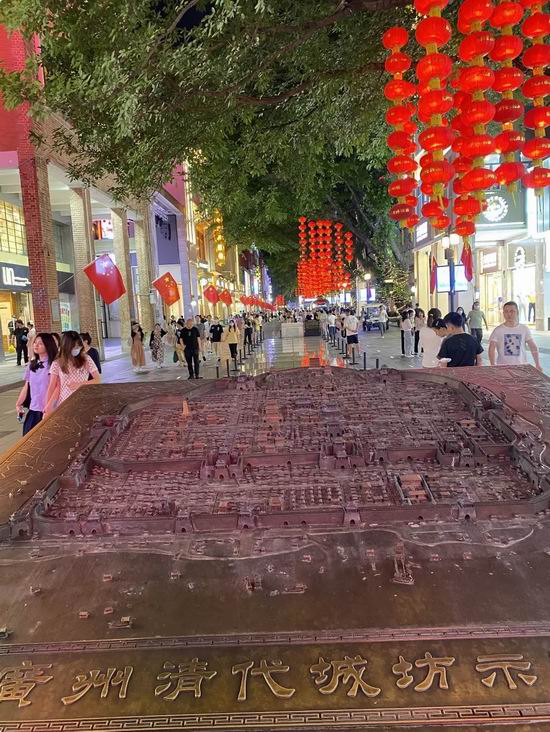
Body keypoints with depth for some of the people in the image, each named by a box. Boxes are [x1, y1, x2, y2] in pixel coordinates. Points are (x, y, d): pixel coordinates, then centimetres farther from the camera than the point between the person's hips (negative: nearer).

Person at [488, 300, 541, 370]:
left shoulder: (524, 329, 4)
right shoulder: (498, 330, -2)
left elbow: (533, 347, 4)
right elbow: (491, 349, -8)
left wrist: (537, 365, -5)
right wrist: (493, 366, -18)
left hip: (521, 366, 2)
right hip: (503, 367, -2)